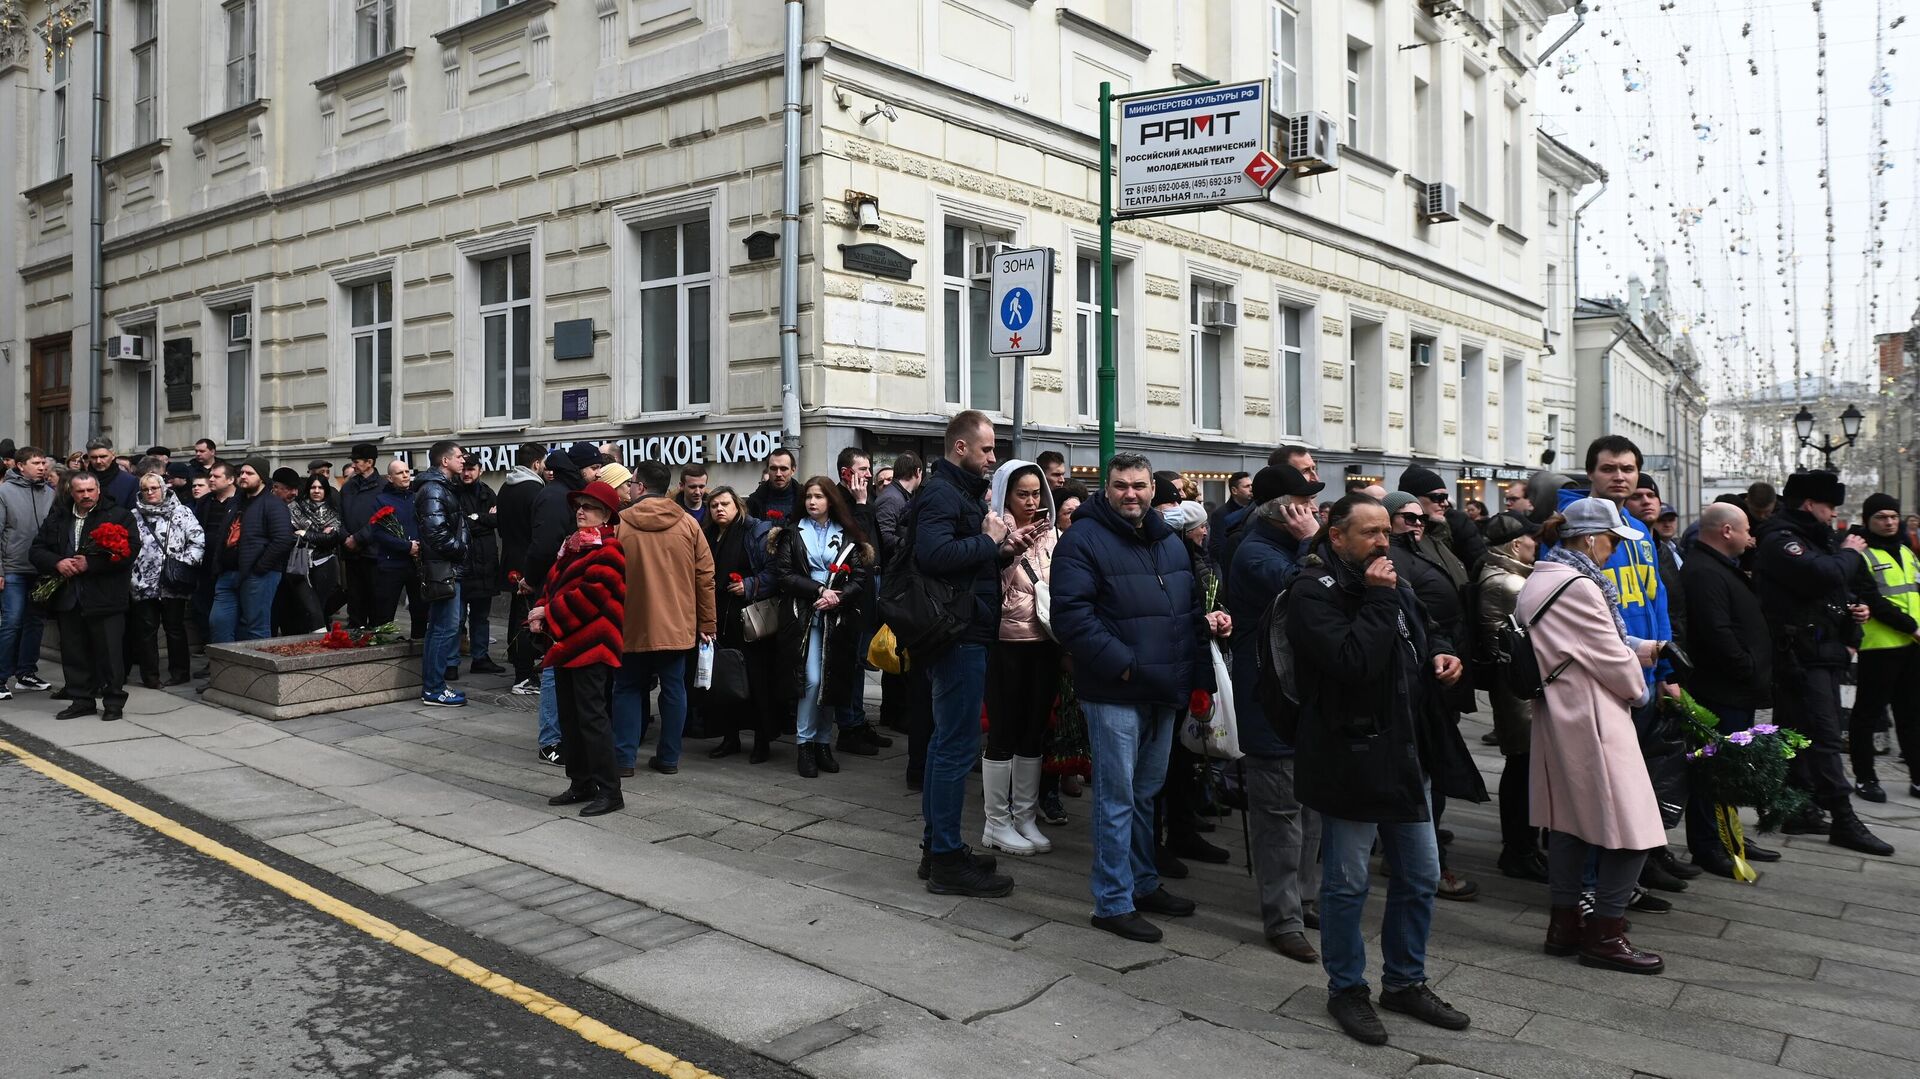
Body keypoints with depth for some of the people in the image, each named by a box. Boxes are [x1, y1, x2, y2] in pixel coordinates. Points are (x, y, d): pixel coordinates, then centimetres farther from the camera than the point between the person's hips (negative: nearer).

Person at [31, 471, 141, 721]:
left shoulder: (120, 516, -2)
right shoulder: (56, 519, 14)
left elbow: (130, 550, -12)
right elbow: (36, 550, 14)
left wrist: (90, 564, -17)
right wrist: (57, 563, -8)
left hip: (105, 598, -5)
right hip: (68, 598, 5)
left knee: (109, 652, -1)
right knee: (73, 653, 10)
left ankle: (113, 702, 8)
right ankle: (81, 700, 20)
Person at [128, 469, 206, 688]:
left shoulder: (181, 512, 3)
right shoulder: (134, 516, 9)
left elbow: (198, 540, -1)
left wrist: (185, 562, -9)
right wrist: (130, 566, -3)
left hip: (173, 582, -2)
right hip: (143, 583, 2)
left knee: (175, 628, 6)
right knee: (146, 629, 5)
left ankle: (179, 672, 15)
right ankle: (150, 676, 12)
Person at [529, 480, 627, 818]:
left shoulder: (607, 549, -11)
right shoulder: (572, 544, 18)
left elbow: (591, 595, -21)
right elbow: (552, 584, 17)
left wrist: (548, 612, -15)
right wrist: (540, 611, -3)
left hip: (590, 645, -10)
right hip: (566, 643, 10)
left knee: (591, 717, -9)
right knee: (569, 717, 13)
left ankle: (609, 790, -4)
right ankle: (581, 783, 23)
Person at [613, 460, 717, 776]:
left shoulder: (619, 523, -7)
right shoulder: (688, 524, -2)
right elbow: (705, 576, 0)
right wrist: (706, 623, 8)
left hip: (632, 625, -1)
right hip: (677, 625, 1)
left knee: (628, 688, 12)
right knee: (673, 689, 9)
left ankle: (624, 756, 10)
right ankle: (669, 757, 13)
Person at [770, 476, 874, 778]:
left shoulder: (847, 536, 10)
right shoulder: (792, 534, 9)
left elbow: (862, 577, 1)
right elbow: (783, 575, -2)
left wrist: (837, 597, -15)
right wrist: (819, 590, -13)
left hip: (838, 618, 2)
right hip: (802, 616, -2)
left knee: (831, 682, 4)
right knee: (811, 680, -11)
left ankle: (822, 742, 16)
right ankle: (804, 744, 1)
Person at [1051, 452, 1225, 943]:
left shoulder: (1170, 542, 14)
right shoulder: (1084, 540, -11)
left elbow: (1189, 602, 26)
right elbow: (1071, 614, -19)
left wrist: (1207, 619, 3)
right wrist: (1120, 663, -22)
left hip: (1163, 689, 8)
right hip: (1115, 693, -7)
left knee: (1146, 793, 19)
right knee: (1117, 798, -1)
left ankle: (1143, 882, 33)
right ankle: (1113, 902, 9)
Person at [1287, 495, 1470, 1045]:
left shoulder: (1390, 582, 12)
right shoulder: (1314, 591, -15)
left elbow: (1415, 643, 26)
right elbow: (1352, 662, -28)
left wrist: (1437, 658, 5)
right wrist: (1378, 601, -22)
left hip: (1403, 752, 9)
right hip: (1349, 757, -9)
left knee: (1420, 876, 16)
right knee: (1346, 884, 5)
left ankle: (1404, 981, 33)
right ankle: (1346, 989, 23)